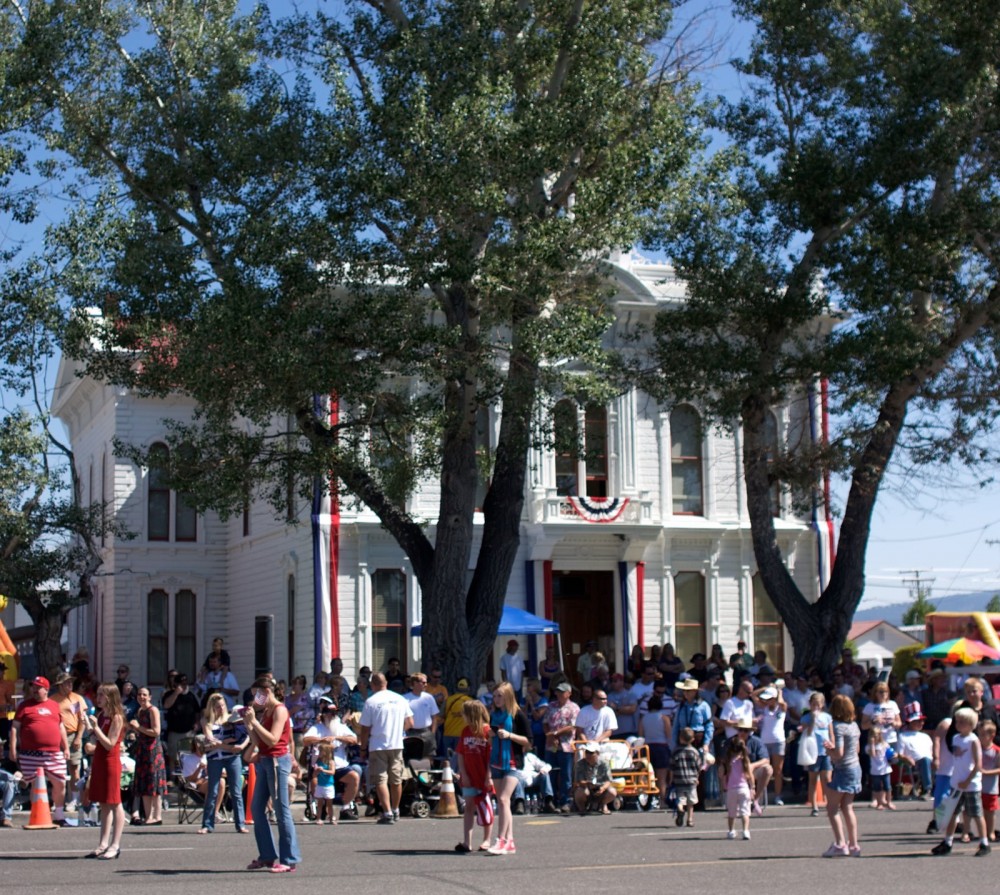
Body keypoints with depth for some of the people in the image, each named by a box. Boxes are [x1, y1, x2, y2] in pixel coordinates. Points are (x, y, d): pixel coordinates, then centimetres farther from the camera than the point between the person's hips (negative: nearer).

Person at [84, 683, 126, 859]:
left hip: (111, 762, -8)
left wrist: (95, 727, -20)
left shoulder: (116, 718, -12)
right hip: (99, 761, 8)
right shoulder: (100, 715, 12)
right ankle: (103, 844, 15)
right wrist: (90, 727, 4)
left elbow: (109, 744, -17)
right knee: (104, 804, 11)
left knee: (114, 804, -5)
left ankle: (115, 845, -4)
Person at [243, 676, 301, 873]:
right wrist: (247, 724, 3)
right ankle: (267, 856, 19)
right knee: (256, 808, 11)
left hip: (277, 761, -9)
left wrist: (254, 721, -17)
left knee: (281, 810, -7)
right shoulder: (265, 712, 15)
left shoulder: (279, 710, -9)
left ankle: (289, 860, -4)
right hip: (264, 761, 9)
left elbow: (272, 739, -19)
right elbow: (257, 742, 13)